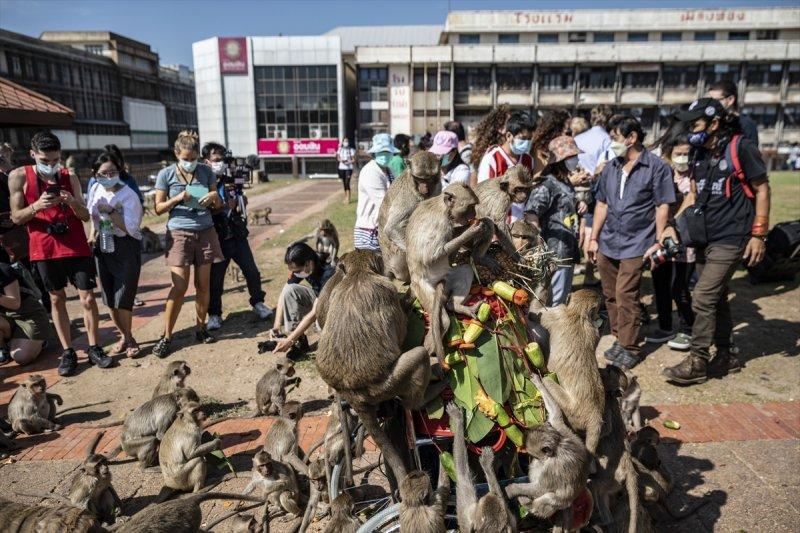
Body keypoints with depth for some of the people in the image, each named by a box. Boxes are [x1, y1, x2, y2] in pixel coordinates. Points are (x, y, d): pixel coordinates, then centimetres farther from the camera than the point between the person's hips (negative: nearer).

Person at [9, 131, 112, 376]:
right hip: (45, 250, 0)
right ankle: (68, 352, 17)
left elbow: (85, 216, 2)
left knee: (88, 298, -1)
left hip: (76, 248, 0)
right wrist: (37, 206, -21)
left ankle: (94, 348, 11)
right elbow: (16, 217, -2)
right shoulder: (19, 176, -2)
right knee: (57, 299, 9)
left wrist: (73, 203, -19)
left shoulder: (70, 178, 1)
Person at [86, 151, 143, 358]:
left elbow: (131, 228, -22)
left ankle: (128, 338, 16)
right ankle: (125, 337, 25)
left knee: (122, 299, -4)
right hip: (103, 246, 6)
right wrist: (93, 232, 12)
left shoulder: (128, 195, -15)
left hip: (126, 248, -6)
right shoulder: (95, 189, 3)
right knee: (109, 299, 9)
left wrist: (110, 211, -23)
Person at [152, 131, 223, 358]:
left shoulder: (206, 172, 6)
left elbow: (218, 204, 10)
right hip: (179, 233, -2)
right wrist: (177, 198, -16)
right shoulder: (166, 174, 0)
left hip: (205, 232, 3)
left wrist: (213, 198, -13)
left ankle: (200, 327, 21)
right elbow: (158, 208, 1)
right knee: (179, 287, -7)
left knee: (203, 284, 5)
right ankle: (166, 337, 5)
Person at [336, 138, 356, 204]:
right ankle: (345, 197, 22)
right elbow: (338, 158, 13)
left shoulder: (351, 150, -2)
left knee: (347, 183, -11)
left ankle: (348, 199, -11)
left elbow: (353, 160, -1)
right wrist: (341, 160, -9)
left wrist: (349, 162, -19)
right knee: (344, 183, 10)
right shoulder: (340, 149, 7)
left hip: (349, 168, -4)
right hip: (341, 168, 4)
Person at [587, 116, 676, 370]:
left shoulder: (656, 167, -5)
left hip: (635, 244, -5)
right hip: (607, 243, 6)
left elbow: (662, 206, -5)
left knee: (625, 296, -7)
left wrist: (658, 242, -8)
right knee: (610, 294, 11)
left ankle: (629, 348, 7)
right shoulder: (610, 167, 11)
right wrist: (594, 238, 11)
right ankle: (619, 339, 26)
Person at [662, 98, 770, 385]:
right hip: (705, 238, 8)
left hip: (729, 240, -7)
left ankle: (698, 361, 3)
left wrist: (759, 234, -11)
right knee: (716, 298, 15)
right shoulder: (699, 152, 8)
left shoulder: (741, 148, -12)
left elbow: (762, 190, -8)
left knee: (703, 299, -9)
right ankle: (725, 356, 28)